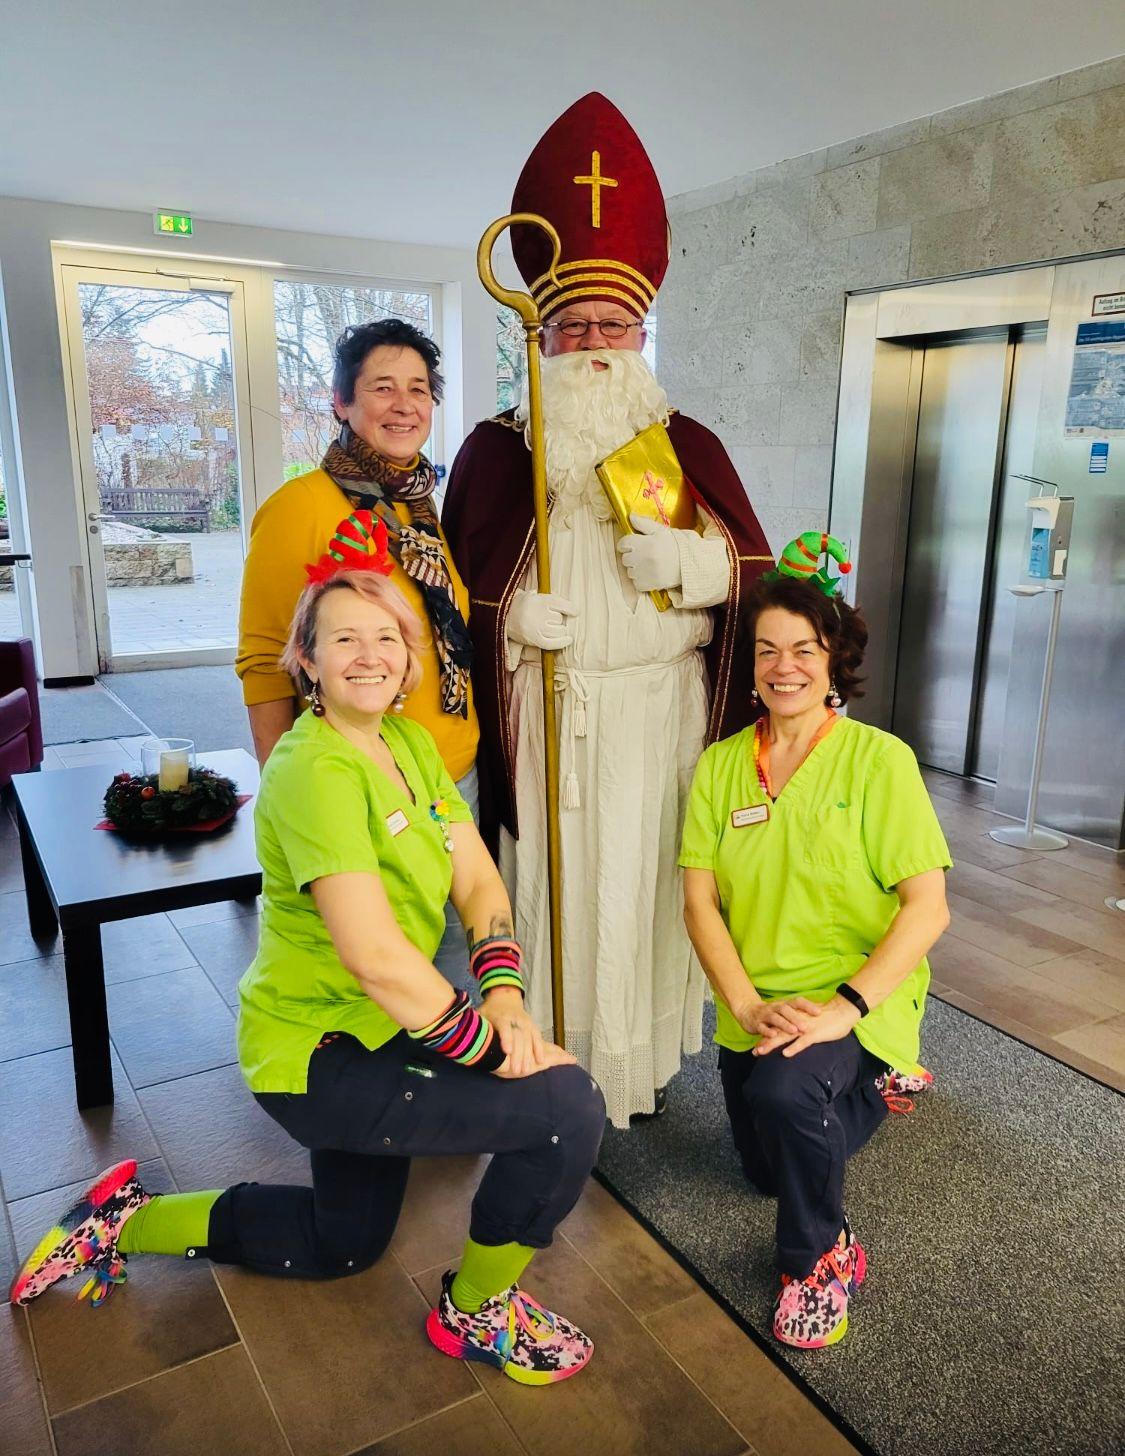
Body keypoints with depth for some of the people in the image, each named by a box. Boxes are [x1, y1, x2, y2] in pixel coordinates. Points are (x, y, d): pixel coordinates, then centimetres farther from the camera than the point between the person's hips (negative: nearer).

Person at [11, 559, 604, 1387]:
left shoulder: (411, 743, 1)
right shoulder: (315, 772, -26)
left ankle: (127, 1221, 35)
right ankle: (478, 1315, 9)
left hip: (371, 1036, 9)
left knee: (341, 1247, 28)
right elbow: (376, 955, -32)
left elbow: (480, 884, -3)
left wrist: (505, 998, -17)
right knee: (567, 1108, -17)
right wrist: (494, 1045, -24)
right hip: (318, 1054, -9)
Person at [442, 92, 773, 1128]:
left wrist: (689, 560, -14)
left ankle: (643, 1054, 27)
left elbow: (755, 567, 7)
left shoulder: (690, 447, 8)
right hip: (543, 715, -1)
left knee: (644, 883, 7)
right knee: (551, 885, 2)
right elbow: (454, 581, 7)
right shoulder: (494, 450, 4)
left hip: (661, 711, 1)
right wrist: (507, 615, -13)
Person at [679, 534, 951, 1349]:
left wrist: (845, 1007, -26)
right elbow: (700, 903, -4)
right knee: (767, 1172, 17)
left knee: (785, 1092, -34)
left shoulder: (880, 760, -13)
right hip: (755, 1007, 5)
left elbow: (928, 908, -17)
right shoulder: (721, 766, -2)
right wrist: (748, 1006, -17)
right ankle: (852, 1094, 49)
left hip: (860, 999, -5)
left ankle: (820, 1261, -2)